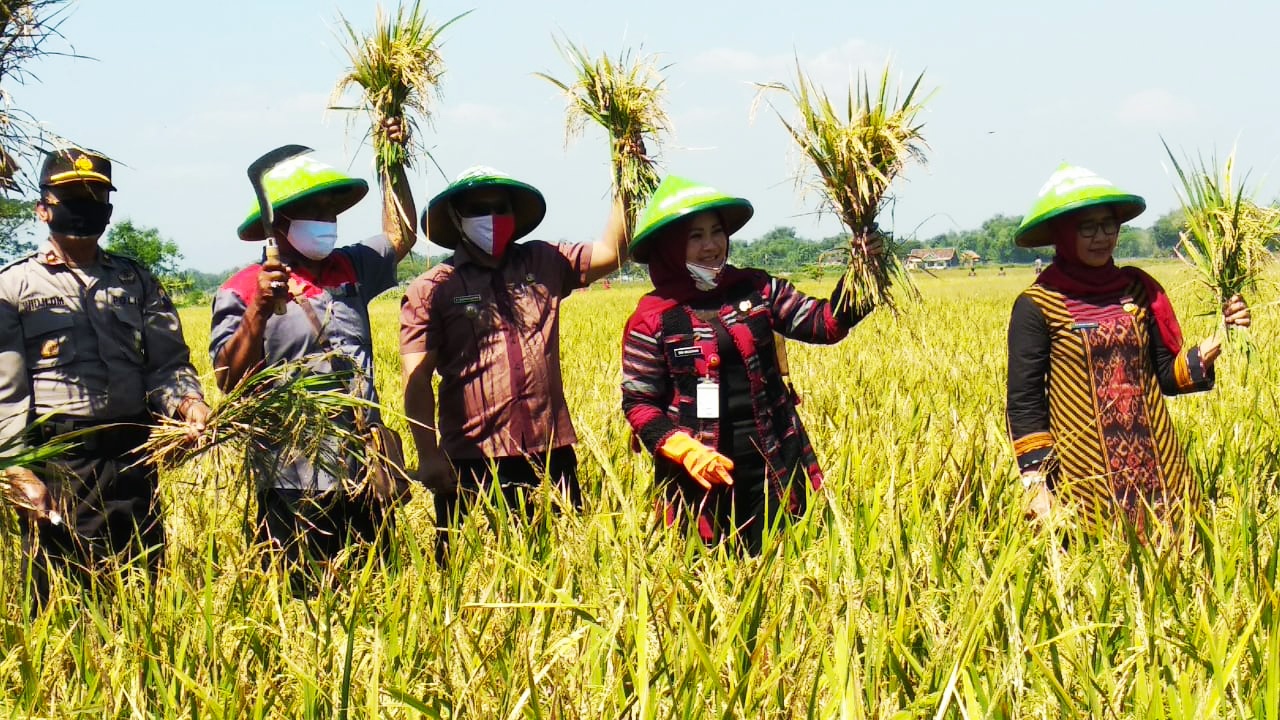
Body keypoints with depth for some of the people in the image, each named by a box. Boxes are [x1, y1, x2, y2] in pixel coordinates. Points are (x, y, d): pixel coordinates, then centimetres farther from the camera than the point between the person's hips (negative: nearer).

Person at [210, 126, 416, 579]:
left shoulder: (350, 270, 14)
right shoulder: (243, 291, -3)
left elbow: (400, 236, 28)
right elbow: (229, 380, -11)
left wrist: (394, 164, 22)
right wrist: (259, 312, -22)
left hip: (362, 478, 5)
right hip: (294, 487, -5)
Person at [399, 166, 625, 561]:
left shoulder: (544, 264, 13)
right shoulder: (431, 290, 2)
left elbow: (612, 251, 7)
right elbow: (417, 381, -3)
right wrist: (428, 455, -10)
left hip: (551, 454, 3)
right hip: (473, 460, -3)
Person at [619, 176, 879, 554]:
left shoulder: (757, 290, 4)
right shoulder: (653, 319, -5)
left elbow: (826, 323, -2)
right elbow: (638, 403, -4)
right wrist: (686, 450, -18)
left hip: (772, 466, 3)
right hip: (701, 477, -2)